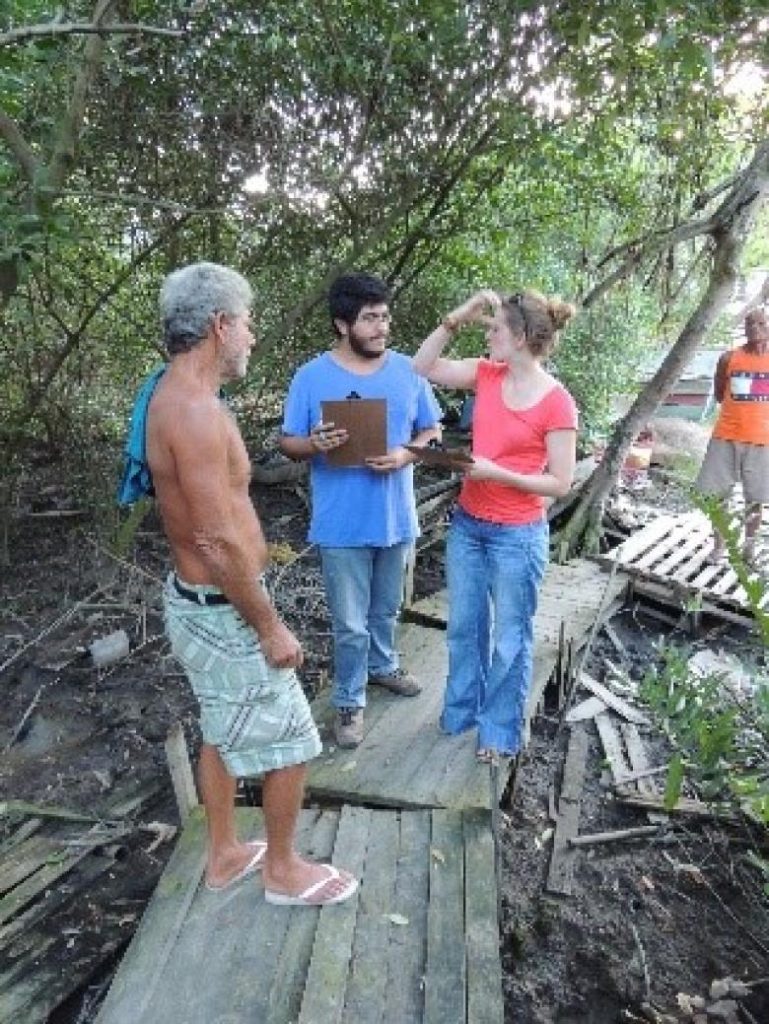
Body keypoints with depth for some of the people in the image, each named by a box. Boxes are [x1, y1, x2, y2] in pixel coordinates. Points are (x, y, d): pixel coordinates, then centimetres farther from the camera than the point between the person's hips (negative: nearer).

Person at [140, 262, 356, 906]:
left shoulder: (175, 397, 7)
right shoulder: (195, 409, -26)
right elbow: (220, 543, -27)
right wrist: (270, 626, -18)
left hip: (199, 601, 10)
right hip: (222, 613, -10)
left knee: (223, 733, 24)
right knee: (291, 741, 8)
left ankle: (224, 855, 42)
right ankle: (284, 870, 30)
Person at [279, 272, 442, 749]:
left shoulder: (407, 370, -1)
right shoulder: (312, 376, -9)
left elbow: (432, 431, 6)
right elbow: (288, 443, -4)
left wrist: (407, 454, -15)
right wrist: (314, 444, -27)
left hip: (396, 518, 3)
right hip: (342, 525, -3)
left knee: (386, 609, 23)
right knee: (351, 624, 8)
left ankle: (382, 665, 49)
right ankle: (350, 701, 28)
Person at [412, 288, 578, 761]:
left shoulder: (557, 402, -16)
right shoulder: (487, 374, 0)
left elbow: (560, 483, -14)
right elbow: (424, 366, 3)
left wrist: (498, 473, -22)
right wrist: (457, 317, -6)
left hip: (518, 536, -6)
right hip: (467, 524, 6)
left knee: (509, 639, 11)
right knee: (465, 626, 20)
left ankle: (500, 731, 31)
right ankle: (461, 711, 41)